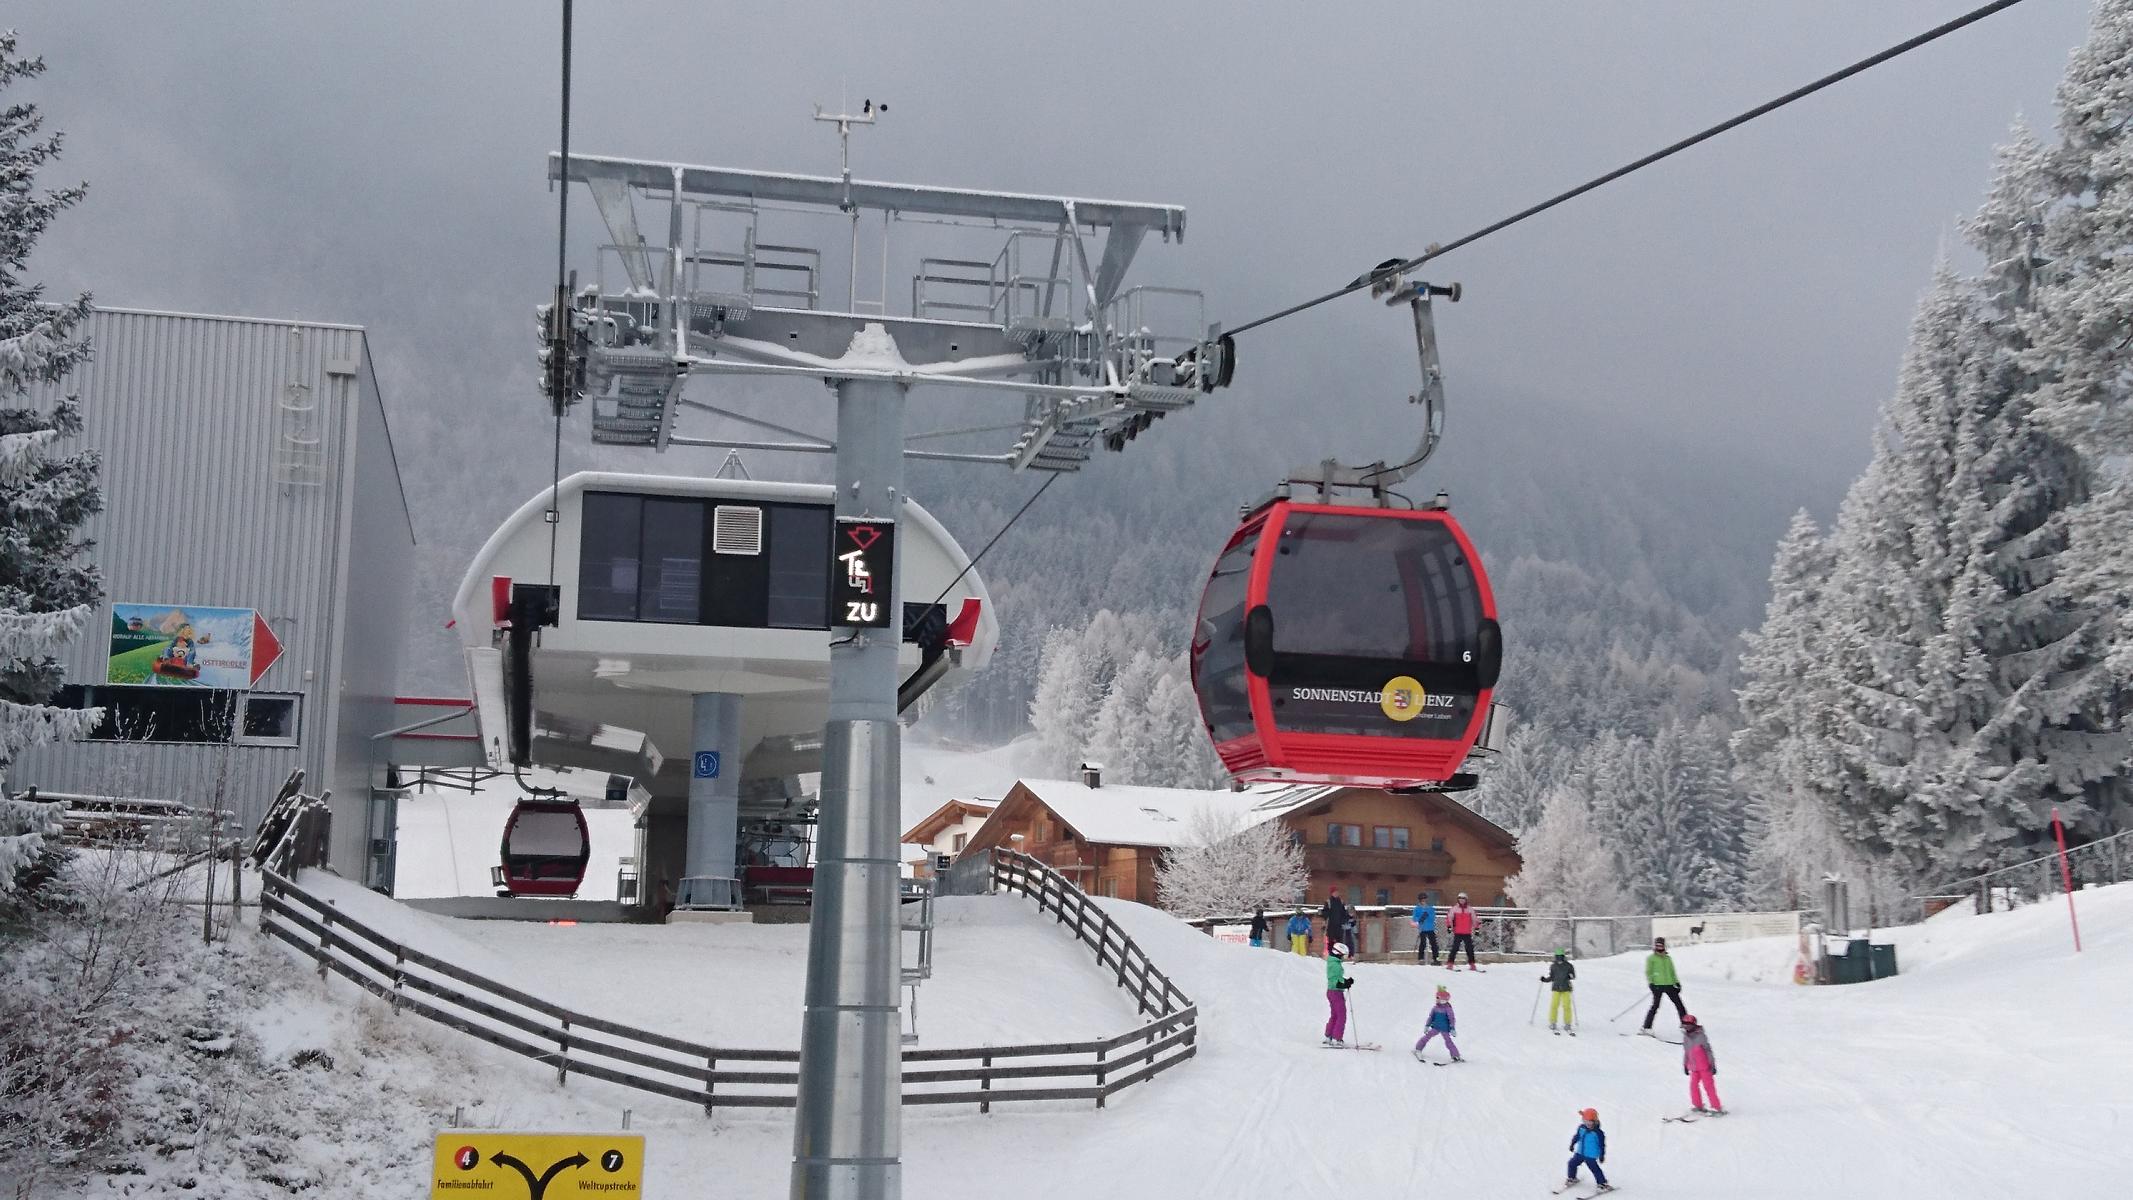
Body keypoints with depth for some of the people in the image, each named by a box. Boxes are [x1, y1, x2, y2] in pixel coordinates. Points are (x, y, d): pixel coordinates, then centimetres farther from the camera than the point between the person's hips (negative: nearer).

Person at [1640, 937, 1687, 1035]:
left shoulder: (1668, 958, 19)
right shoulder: (1651, 958, 5)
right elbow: (1648, 972, 1)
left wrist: (1677, 982, 16)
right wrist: (1651, 982, -12)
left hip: (1669, 985, 5)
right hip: (1657, 985, -5)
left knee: (1679, 1004, 2)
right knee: (1655, 1006, -10)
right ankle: (1646, 1028, -8)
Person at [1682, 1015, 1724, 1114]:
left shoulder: (1701, 1036, -15)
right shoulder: (1686, 1037, 5)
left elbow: (1708, 1050, -11)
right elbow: (1686, 1052, 16)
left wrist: (1712, 1064, -12)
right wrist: (1685, 1065, 19)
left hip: (1705, 1067, -6)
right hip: (1694, 1068, 6)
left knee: (1709, 1086, -6)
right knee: (1693, 1085, 1)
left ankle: (1717, 1107, 0)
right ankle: (1698, 1106, 15)